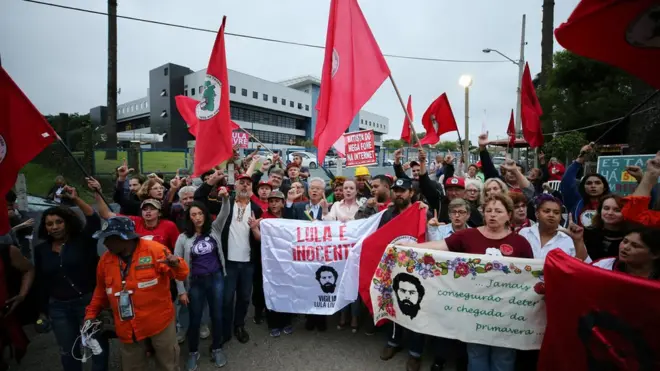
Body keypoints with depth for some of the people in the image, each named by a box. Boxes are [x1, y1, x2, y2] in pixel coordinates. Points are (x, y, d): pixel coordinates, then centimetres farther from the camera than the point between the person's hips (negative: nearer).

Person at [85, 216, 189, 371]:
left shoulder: (154, 250, -17)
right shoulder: (105, 260, 0)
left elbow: (181, 274, -21)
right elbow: (101, 291, 15)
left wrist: (176, 264, -41)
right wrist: (91, 313, 9)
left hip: (159, 320, -4)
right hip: (127, 327, 4)